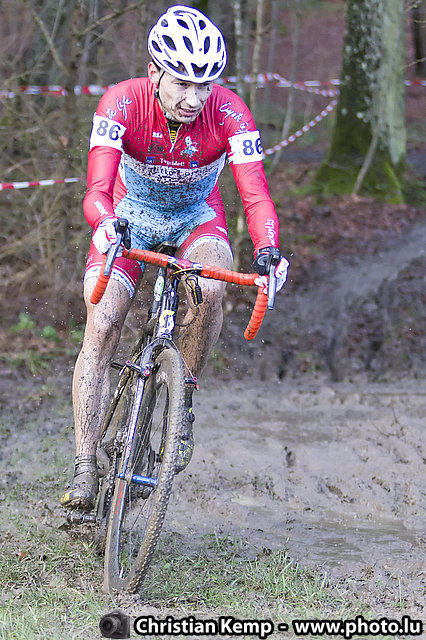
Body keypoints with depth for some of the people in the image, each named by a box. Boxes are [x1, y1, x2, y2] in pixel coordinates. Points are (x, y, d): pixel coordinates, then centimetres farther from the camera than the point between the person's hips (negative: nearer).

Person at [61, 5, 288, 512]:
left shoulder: (229, 114, -28)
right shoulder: (121, 103, -30)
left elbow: (256, 195, -34)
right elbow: (97, 191, -39)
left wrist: (268, 250, -53)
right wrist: (105, 224, -62)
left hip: (196, 217, 0)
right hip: (130, 213, 0)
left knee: (210, 289, -33)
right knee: (100, 329, -16)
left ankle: (182, 401, -9)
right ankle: (85, 469, -10)